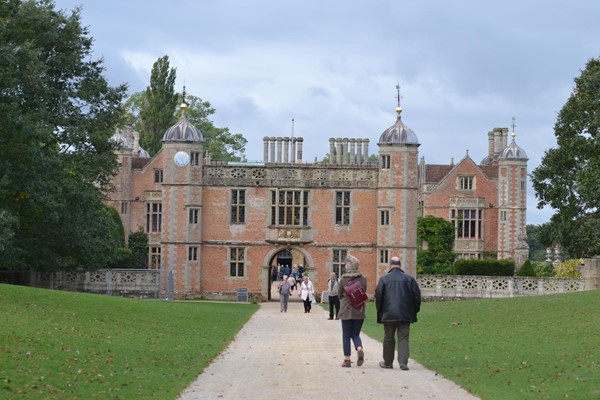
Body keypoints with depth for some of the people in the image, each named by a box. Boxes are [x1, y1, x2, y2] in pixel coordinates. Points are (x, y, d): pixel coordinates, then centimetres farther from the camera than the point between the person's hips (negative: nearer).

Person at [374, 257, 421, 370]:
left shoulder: (384, 279, -3)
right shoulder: (409, 279, 2)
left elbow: (378, 296, -3)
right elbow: (417, 296, 2)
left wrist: (380, 311, 9)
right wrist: (414, 311, 13)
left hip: (389, 314, -1)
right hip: (405, 315, 1)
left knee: (388, 339, 11)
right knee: (403, 338, 2)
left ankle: (388, 362, 20)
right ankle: (403, 362, -10)